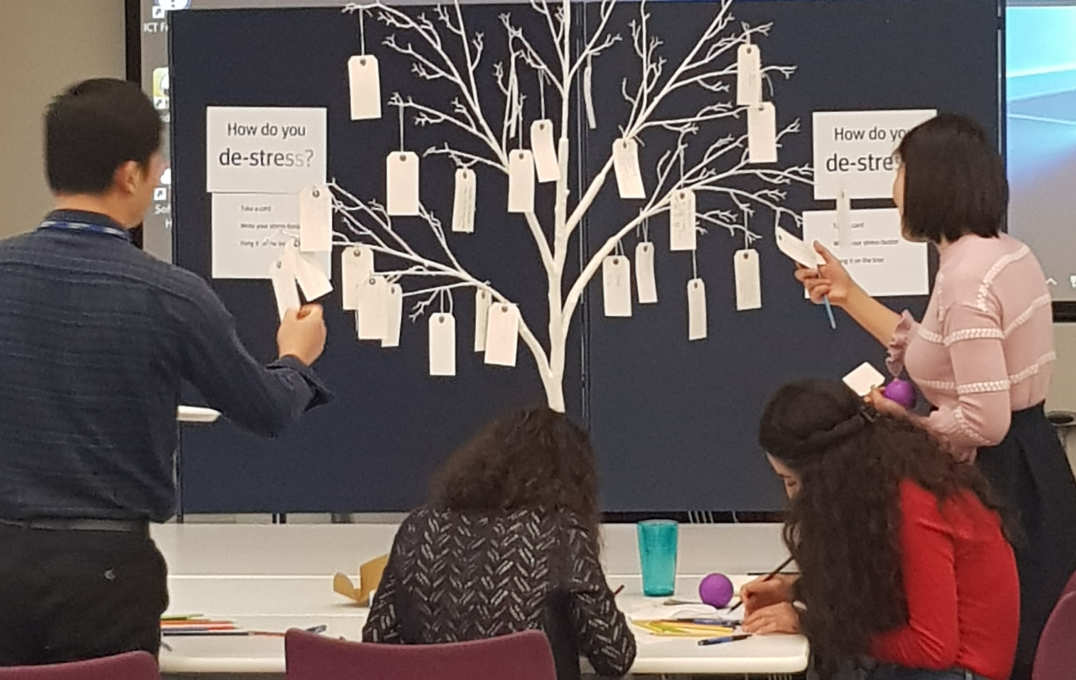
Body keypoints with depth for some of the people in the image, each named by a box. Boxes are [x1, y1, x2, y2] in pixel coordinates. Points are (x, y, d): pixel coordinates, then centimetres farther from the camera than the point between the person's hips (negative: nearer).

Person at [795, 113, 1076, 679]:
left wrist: (908, 425, -9)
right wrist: (850, 296, 22)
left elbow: (984, 420, -27)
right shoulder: (1007, 254, 8)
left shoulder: (964, 277, -22)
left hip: (1000, 483, -10)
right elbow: (949, 361, 20)